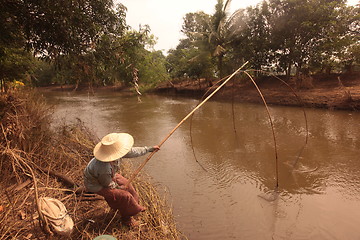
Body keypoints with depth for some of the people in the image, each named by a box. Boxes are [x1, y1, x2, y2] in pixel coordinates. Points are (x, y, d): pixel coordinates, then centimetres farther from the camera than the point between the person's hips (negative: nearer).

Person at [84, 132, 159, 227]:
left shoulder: (115, 153, -24)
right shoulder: (104, 169, -43)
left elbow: (132, 151, -7)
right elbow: (108, 185, -23)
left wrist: (150, 149, 2)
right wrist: (119, 187, -3)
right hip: (97, 185, -7)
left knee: (127, 186, 12)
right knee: (125, 196, -12)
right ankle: (126, 217, 17)